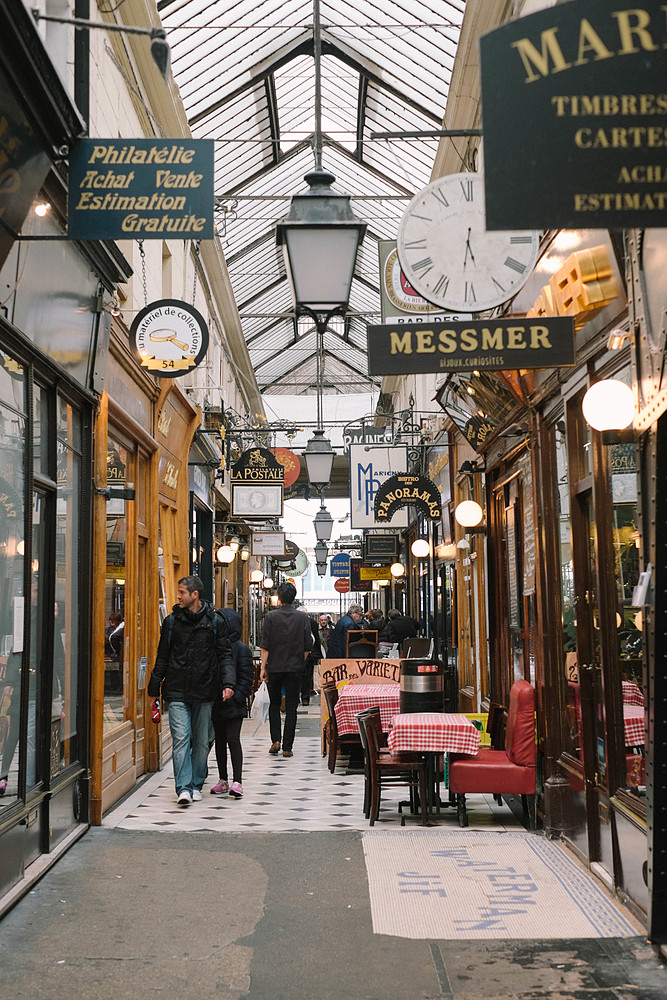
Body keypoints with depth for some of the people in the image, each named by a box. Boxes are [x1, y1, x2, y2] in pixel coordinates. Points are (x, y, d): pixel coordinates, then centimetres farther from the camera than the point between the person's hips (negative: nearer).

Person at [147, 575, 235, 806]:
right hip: (177, 691, 0)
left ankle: (196, 784, 21)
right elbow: (162, 657, 12)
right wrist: (154, 688, 13)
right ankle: (183, 788, -10)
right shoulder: (172, 621, 6)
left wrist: (228, 683, -11)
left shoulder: (215, 622, 2)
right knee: (181, 738, -9)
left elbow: (225, 655, 3)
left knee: (201, 740, 8)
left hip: (203, 691, 0)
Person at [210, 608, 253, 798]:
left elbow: (246, 677, -8)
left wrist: (236, 697, -16)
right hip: (216, 704, 6)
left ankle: (237, 782, -9)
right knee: (219, 741, 11)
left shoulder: (241, 649, -6)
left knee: (233, 740, -10)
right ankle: (223, 781, 20)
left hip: (233, 705, -6)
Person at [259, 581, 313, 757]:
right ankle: (287, 747, 1)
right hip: (295, 668, 1)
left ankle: (275, 741, 4)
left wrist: (263, 667, 0)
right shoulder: (303, 617, -1)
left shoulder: (271, 616, -5)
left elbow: (265, 645, -6)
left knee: (274, 704, 16)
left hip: (274, 667, 0)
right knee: (291, 707, 4)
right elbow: (308, 646, 0)